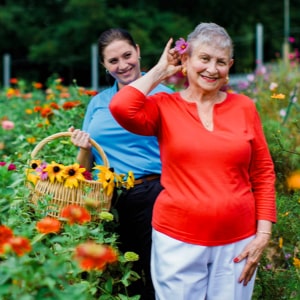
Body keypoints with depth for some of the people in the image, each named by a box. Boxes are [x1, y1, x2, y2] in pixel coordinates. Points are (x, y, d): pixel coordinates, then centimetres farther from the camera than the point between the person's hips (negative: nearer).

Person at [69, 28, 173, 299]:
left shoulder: (161, 96, -1)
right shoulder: (97, 103, 11)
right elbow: (85, 167, 13)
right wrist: (84, 149, -6)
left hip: (150, 197, -4)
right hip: (108, 201, 4)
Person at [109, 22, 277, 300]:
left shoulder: (244, 107, 3)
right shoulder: (164, 106, -1)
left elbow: (263, 173, 7)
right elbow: (121, 108, -22)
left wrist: (263, 234, 0)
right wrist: (159, 72, -8)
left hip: (237, 241, 2)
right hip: (178, 239, -1)